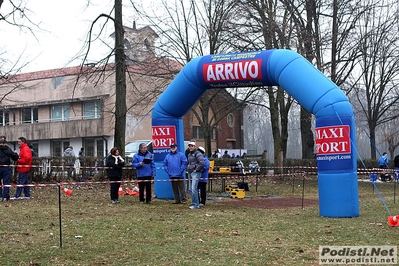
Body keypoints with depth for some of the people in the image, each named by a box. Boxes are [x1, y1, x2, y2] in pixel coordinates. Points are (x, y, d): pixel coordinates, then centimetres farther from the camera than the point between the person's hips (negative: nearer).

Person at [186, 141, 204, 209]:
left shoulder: (197, 154, -10)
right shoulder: (189, 154, 18)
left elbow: (202, 163, -21)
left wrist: (196, 169, -15)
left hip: (195, 173, -10)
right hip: (190, 173, 10)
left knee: (194, 189, -15)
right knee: (192, 189, 10)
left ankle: (195, 204, -12)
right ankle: (197, 203, 17)